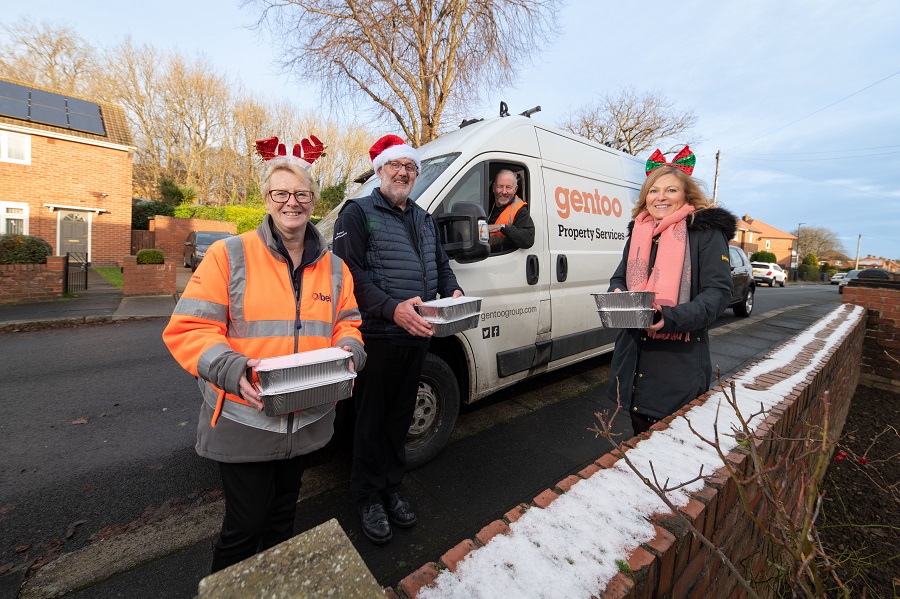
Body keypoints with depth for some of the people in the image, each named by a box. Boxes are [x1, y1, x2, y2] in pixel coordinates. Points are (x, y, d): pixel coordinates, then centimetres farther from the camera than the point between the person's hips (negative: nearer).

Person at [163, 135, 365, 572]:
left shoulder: (333, 267, 4)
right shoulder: (229, 255, -8)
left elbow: (347, 323, 8)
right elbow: (187, 328, -11)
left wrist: (349, 352, -14)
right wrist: (233, 369, -27)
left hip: (307, 420, 4)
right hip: (244, 420, -4)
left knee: (282, 514, 26)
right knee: (246, 524, 12)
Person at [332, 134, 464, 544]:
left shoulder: (424, 218, 18)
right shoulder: (358, 212, -3)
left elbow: (442, 265, 20)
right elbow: (352, 273, -15)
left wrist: (454, 293, 0)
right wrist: (392, 308, -27)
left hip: (416, 337, 6)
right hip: (377, 337, -6)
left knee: (400, 418, 19)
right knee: (372, 419, 10)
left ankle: (391, 488, 39)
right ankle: (369, 497, 32)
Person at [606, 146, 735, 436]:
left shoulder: (706, 231, -5)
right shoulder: (638, 231, 11)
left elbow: (718, 291, -11)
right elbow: (619, 278, 17)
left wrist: (672, 318, -28)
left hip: (680, 358, -5)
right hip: (634, 353, 5)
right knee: (641, 434, 19)